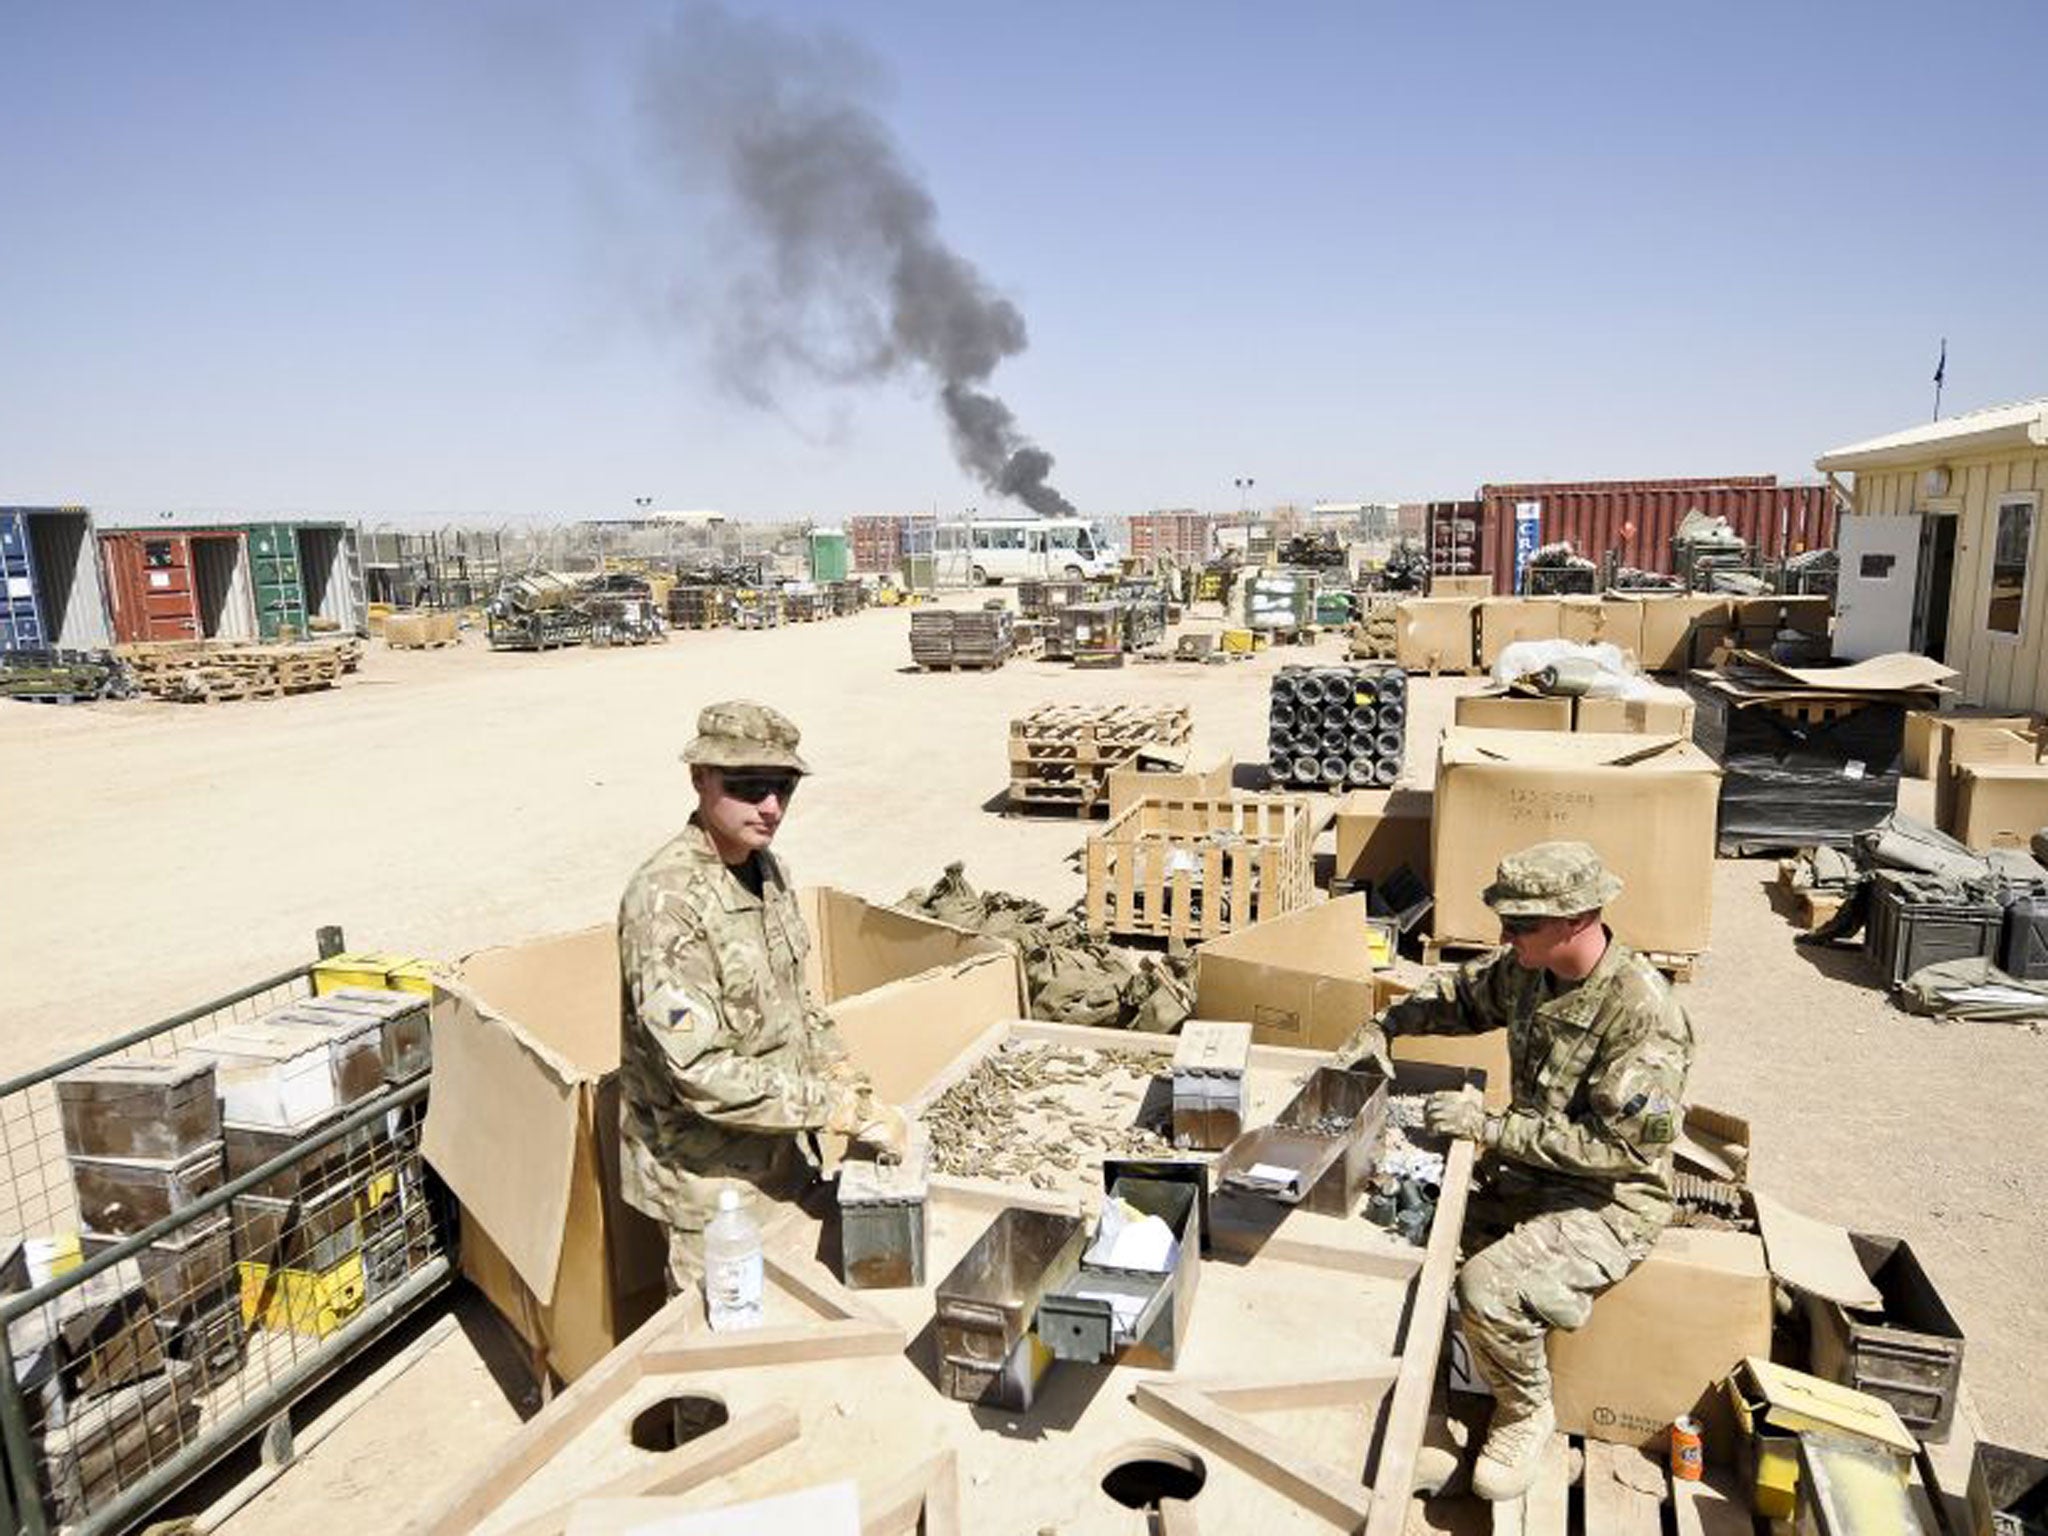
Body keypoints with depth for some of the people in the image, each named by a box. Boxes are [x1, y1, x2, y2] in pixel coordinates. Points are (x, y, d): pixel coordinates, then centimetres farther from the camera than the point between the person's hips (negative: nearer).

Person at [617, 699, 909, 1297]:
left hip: (778, 1152, 8)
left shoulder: (767, 868, 1)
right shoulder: (665, 900, -25)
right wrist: (843, 1109, -26)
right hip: (708, 1171, -8)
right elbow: (702, 1073, -29)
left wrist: (845, 1076, -1)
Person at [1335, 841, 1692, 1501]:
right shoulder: (1529, 969, -5)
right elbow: (1461, 992, 15)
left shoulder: (1644, 1015, -27)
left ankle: (1525, 1413, 3)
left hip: (1609, 1200, -7)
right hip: (1525, 1171, 8)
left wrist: (1490, 1127, -27)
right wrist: (1385, 1024, -2)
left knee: (1488, 1285, -26)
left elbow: (1619, 1146, -27)